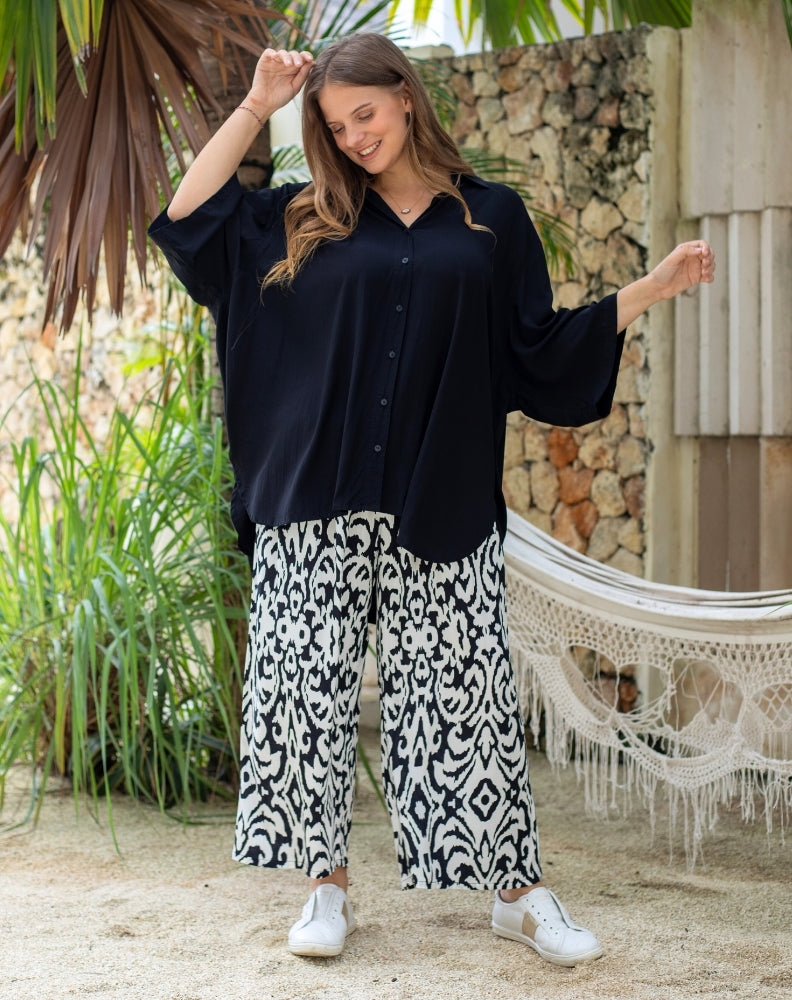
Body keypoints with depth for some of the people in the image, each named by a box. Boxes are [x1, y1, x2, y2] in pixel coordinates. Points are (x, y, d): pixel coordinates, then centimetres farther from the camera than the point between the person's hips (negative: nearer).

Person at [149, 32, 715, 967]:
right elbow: (189, 217, 7)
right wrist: (255, 107, 5)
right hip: (320, 506, 1)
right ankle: (327, 884, 10)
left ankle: (518, 890, 8)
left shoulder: (490, 217, 9)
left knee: (464, 694, 0)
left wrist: (654, 287, 3)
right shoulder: (305, 220, 10)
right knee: (308, 687, -1)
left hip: (441, 510, -1)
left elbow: (541, 346, 10)